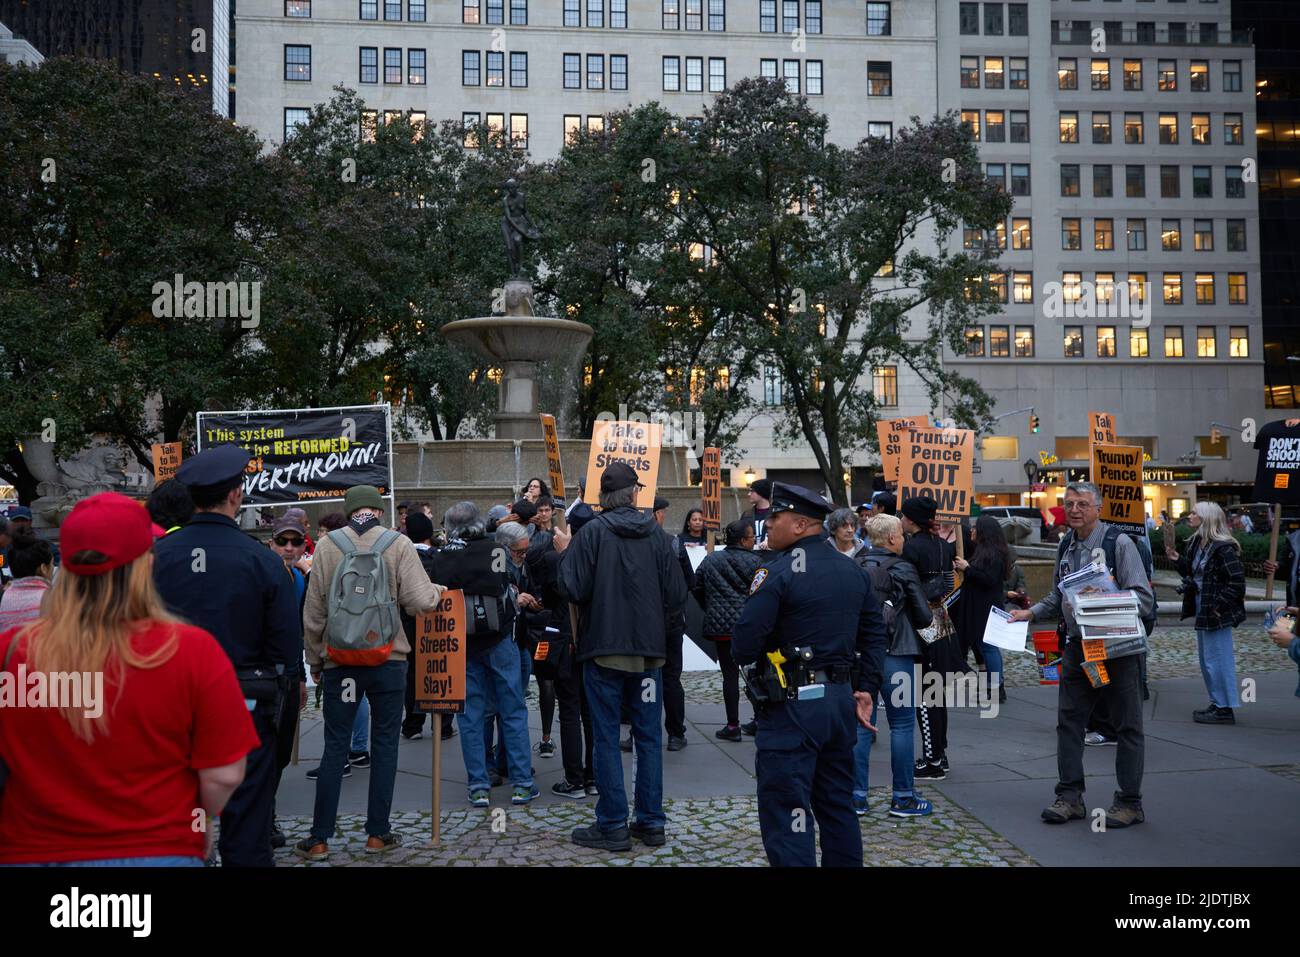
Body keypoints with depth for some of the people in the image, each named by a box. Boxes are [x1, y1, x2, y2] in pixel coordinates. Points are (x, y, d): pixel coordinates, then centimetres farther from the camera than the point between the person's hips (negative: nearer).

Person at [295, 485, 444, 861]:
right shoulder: (398, 543, -6)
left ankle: (319, 839, 11)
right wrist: (437, 591, 11)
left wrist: (315, 661, 13)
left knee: (335, 748, 8)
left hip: (339, 662, 1)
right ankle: (378, 833, 15)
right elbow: (419, 600, -12)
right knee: (384, 745, 10)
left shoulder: (327, 545, -2)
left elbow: (313, 612, 1)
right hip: (388, 660, -1)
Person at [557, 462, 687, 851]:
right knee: (648, 737, 10)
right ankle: (651, 822, 15)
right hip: (649, 650, 3)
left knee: (607, 738, 4)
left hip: (604, 648, -3)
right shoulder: (656, 534, 1)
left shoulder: (591, 532, -9)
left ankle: (613, 826, 6)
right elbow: (676, 593, 0)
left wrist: (566, 553, 3)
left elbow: (573, 590, -14)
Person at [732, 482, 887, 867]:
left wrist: (748, 659, 5)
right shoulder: (854, 571, 10)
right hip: (841, 701, 8)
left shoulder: (777, 572, -14)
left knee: (786, 815, -2)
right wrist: (866, 690, 12)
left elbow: (744, 645, -17)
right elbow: (874, 633, 12)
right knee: (837, 806, 20)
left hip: (792, 705, -8)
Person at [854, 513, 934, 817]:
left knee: (861, 724, 10)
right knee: (902, 724, 6)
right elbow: (924, 617, -5)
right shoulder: (903, 570, -9)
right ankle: (903, 797, 12)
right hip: (895, 653, -4)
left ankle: (856, 796, 14)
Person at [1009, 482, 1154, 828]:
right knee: (1068, 720, 8)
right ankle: (1070, 796, 18)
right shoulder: (1067, 546, 11)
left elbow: (1143, 597, -15)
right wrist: (1030, 613, 9)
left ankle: (1130, 802, 15)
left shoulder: (1118, 543, -10)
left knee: (1127, 725, 5)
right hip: (1076, 647, 7)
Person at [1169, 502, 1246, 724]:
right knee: (1206, 658, 17)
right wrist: (1177, 560, 2)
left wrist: (1219, 605, -19)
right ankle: (1217, 704, 28)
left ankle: (1224, 709, 6)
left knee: (1217, 659, -3)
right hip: (1201, 608, 10)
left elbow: (1237, 581, -20)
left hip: (1216, 612, -10)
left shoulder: (1223, 547, -18)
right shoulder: (1196, 543, 10)